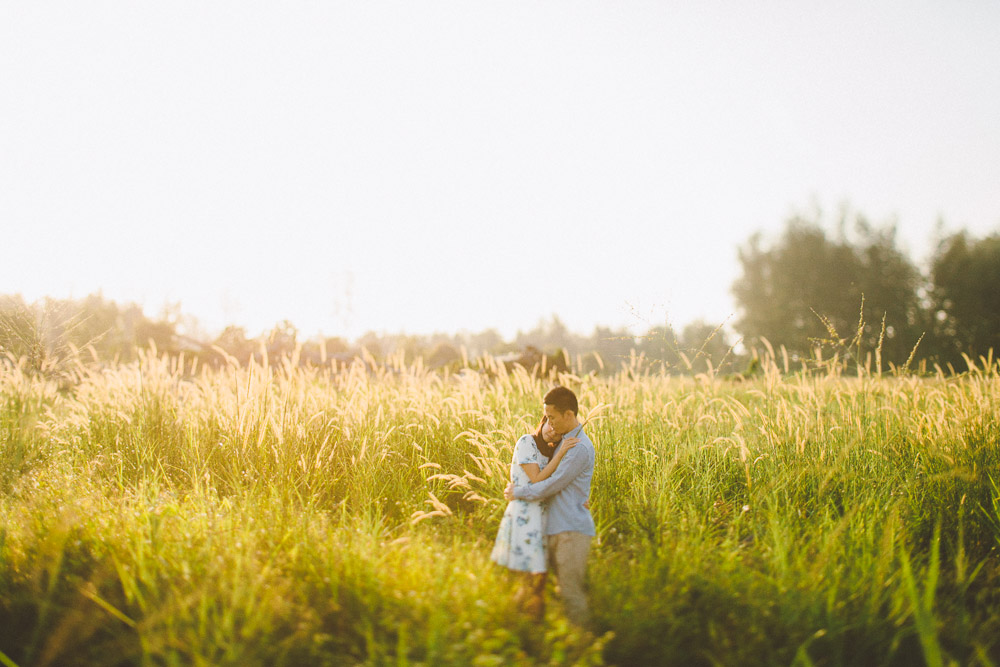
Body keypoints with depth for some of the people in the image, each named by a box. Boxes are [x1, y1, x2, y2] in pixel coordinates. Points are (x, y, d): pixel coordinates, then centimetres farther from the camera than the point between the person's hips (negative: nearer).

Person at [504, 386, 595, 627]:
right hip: (556, 528, 10)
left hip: (573, 529, -9)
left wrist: (517, 492, -4)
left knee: (571, 592, -6)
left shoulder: (580, 448, -18)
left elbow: (552, 485, -16)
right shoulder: (564, 442, 13)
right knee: (564, 588, 14)